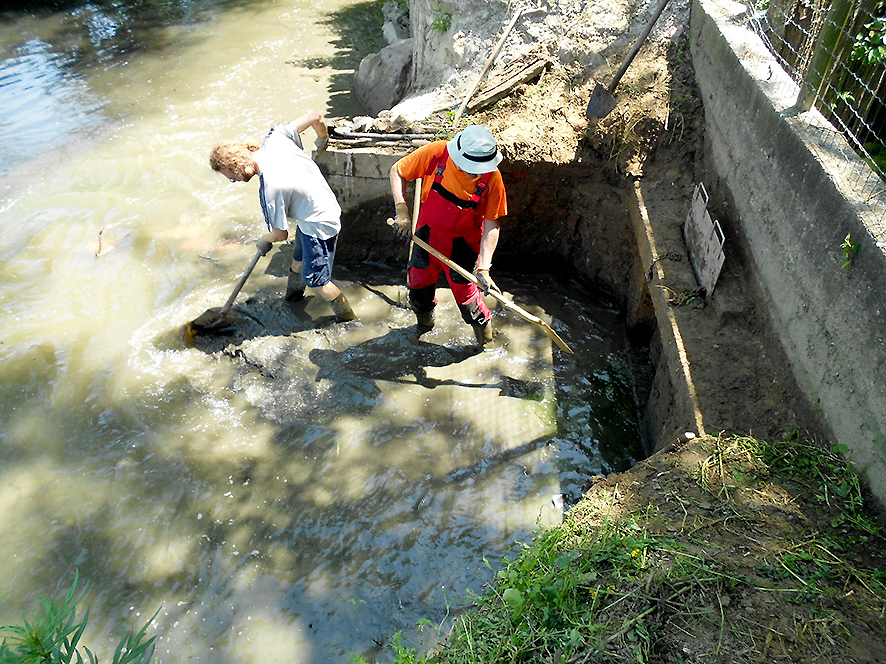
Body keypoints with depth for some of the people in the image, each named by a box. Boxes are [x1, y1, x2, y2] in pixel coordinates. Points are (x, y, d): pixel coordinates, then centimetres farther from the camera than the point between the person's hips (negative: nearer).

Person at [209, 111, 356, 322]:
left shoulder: (269, 189, -32)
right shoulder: (274, 138, -14)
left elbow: (281, 234, -17)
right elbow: (314, 116, -5)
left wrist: (264, 241, 6)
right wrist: (323, 138, 17)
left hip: (319, 226, -9)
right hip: (326, 207, 10)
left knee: (316, 281, 5)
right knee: (298, 259, 29)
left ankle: (348, 319, 25)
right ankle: (293, 296, 55)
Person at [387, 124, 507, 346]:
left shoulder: (492, 178, -24)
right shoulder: (436, 152, -23)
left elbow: (492, 225, -19)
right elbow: (397, 171, -9)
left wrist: (483, 268, -27)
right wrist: (402, 209, -21)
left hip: (463, 244, -2)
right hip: (426, 235, 3)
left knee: (466, 295, 1)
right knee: (419, 285, 19)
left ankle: (486, 341, 30)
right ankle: (424, 323, 52)